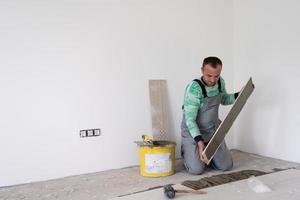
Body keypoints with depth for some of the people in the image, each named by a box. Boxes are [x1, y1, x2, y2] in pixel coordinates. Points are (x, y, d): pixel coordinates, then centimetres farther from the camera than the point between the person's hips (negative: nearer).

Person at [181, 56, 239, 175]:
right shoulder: (194, 88, -28)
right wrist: (199, 142, -37)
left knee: (226, 166, -1)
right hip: (193, 132, -5)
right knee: (196, 170, -14)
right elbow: (190, 119, -27)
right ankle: (186, 152, 18)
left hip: (213, 130, 6)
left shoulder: (220, 82, -7)